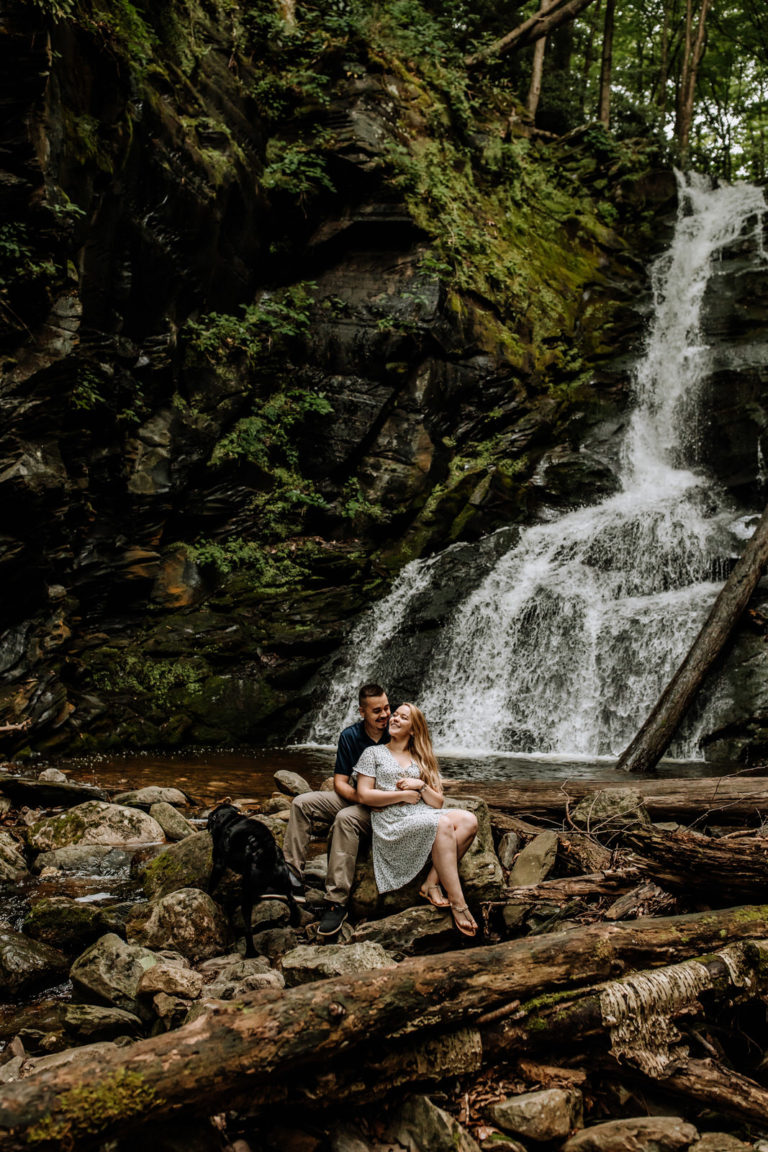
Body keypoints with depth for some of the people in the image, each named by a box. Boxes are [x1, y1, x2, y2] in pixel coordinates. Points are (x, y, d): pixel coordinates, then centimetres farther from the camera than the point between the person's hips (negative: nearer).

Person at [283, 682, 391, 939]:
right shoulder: (350, 736, -2)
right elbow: (340, 782, -2)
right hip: (354, 797, 5)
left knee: (345, 818, -35)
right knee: (302, 803, -12)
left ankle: (337, 901, -35)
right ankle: (292, 877, -18)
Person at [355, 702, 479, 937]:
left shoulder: (422, 760, 22)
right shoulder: (374, 753, 12)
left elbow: (438, 803, 15)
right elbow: (364, 795, -1)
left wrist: (421, 786, -4)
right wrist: (403, 795, -5)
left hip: (424, 816, 5)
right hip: (392, 825, -5)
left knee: (468, 820, -25)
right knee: (443, 824, -33)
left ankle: (432, 883, -26)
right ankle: (458, 904, -33)